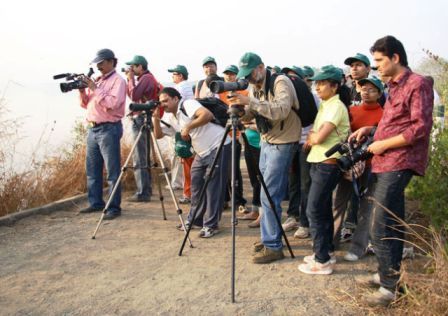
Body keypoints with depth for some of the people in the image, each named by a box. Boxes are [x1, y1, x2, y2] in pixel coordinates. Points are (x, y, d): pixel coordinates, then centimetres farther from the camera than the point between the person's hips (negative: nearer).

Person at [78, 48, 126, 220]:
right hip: (92, 128, 8)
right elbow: (85, 104, 19)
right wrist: (82, 90, 2)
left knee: (112, 171, -6)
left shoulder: (118, 80, -6)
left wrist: (94, 88, -16)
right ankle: (96, 203, 22)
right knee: (92, 169, 13)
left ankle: (114, 208, -3)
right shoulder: (97, 80, 18)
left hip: (109, 129, -8)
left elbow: (112, 103, -20)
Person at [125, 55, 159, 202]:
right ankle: (146, 190, 19)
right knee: (143, 157, 13)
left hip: (141, 120, -10)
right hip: (145, 119, 10)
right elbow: (132, 95, 21)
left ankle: (143, 193, -10)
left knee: (139, 158, -10)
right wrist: (129, 80, 12)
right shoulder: (148, 78, 20)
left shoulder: (146, 78, -9)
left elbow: (134, 96, -19)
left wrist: (131, 79, -7)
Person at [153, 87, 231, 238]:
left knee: (213, 186, -7)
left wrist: (188, 127, -27)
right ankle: (195, 219, 24)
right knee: (196, 184, 11)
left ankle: (211, 225, -2)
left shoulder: (187, 104, -15)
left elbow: (207, 115, -31)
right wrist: (156, 118, -4)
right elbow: (158, 135, 11)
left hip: (218, 147, -9)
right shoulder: (169, 117, 11)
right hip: (202, 152, 9)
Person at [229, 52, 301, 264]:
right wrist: (239, 110, -13)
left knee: (269, 196, -10)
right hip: (266, 141, 8)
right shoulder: (254, 87, 9)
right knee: (268, 194, 13)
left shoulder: (280, 82, -16)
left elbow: (281, 111, -31)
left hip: (282, 143, -8)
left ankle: (273, 247, -2)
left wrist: (250, 102, -36)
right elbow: (249, 115, 9)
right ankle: (268, 237, 25)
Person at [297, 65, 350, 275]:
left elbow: (319, 137, -23)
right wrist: (312, 138, -2)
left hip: (327, 165, -10)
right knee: (323, 210, 15)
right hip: (319, 163, 10)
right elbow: (314, 134, 18)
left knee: (314, 211, -8)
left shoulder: (336, 106, -14)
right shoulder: (325, 105, 16)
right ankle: (327, 251, 26)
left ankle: (322, 261, -3)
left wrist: (311, 136, -3)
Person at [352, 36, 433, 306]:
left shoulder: (417, 84, -11)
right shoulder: (394, 86, 18)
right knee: (391, 224, 15)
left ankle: (391, 286, -3)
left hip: (398, 164, -10)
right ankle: (389, 274, 25)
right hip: (385, 163, 10)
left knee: (381, 228, -11)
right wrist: (370, 129, 11)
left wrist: (383, 144, -15)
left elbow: (421, 128, -18)